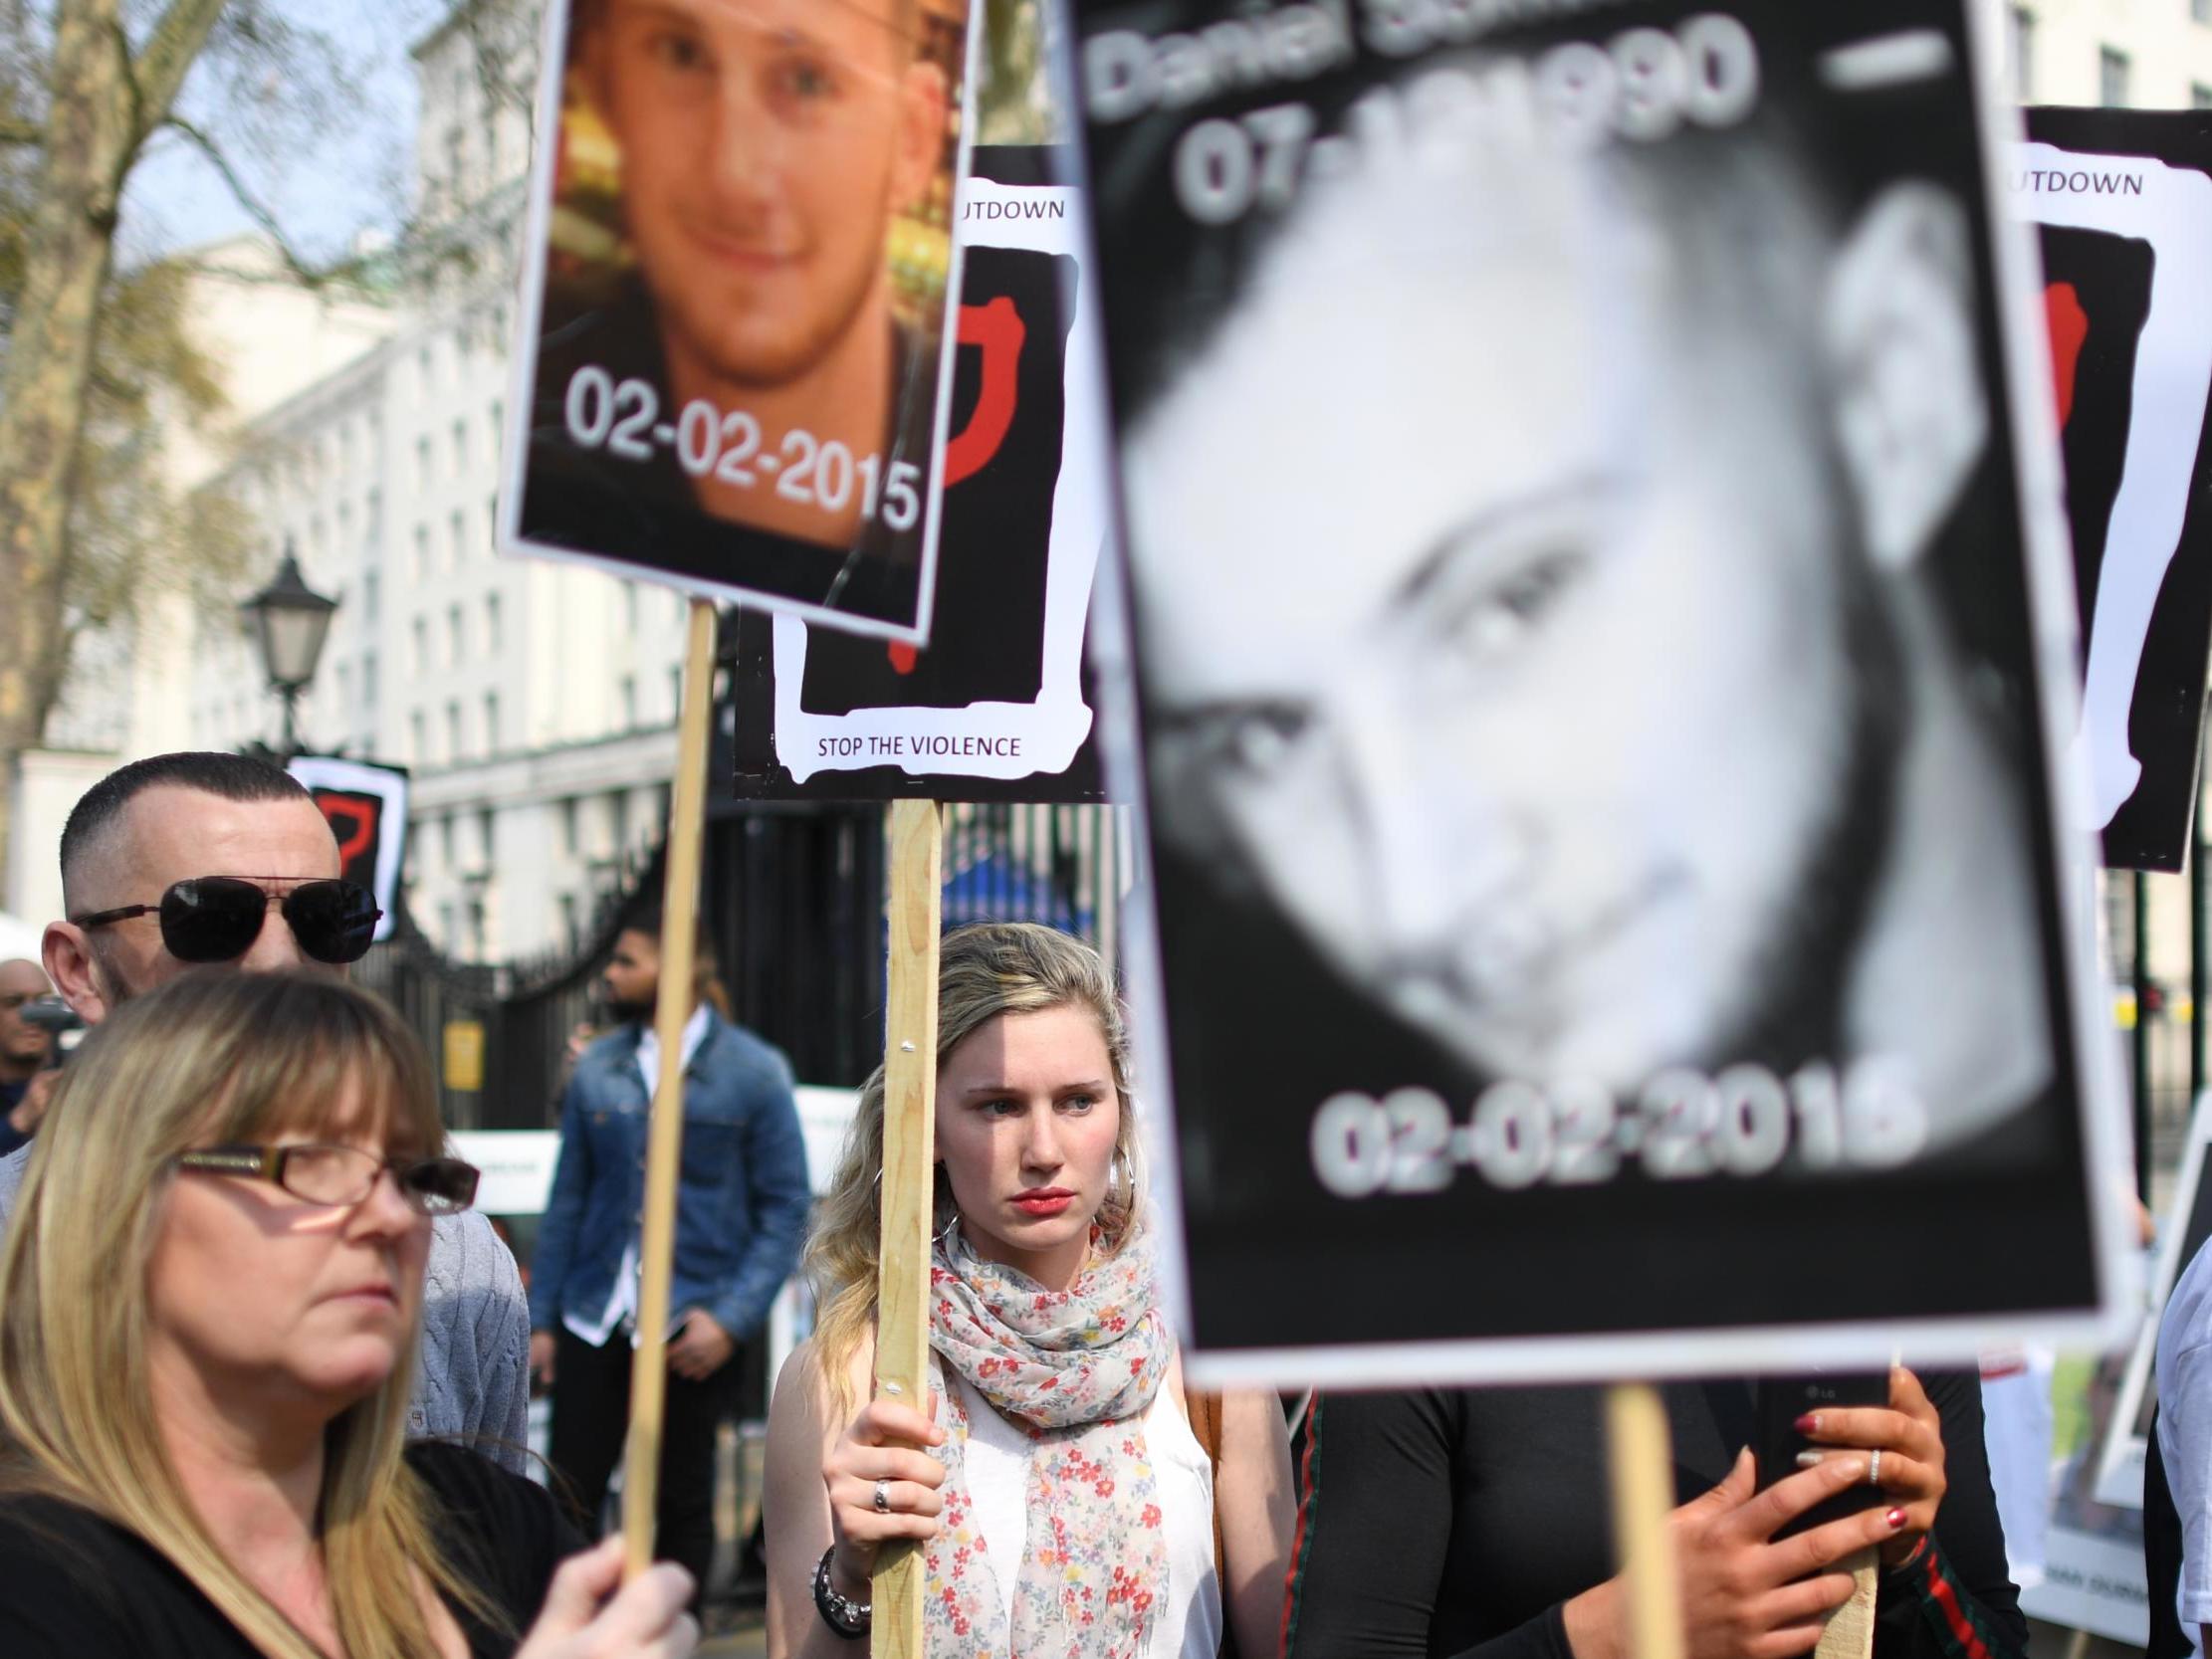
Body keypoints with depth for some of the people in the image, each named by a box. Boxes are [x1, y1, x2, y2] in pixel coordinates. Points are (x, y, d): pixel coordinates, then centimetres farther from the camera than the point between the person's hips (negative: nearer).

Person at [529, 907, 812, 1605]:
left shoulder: (753, 1071, -3)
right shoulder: (597, 1068, 6)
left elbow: (786, 1209, -4)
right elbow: (567, 1200, 11)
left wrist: (731, 1318, -13)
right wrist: (542, 1316, 7)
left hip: (693, 1334, -3)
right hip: (595, 1322, 3)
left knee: (682, 1507, 9)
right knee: (569, 1498, 1)